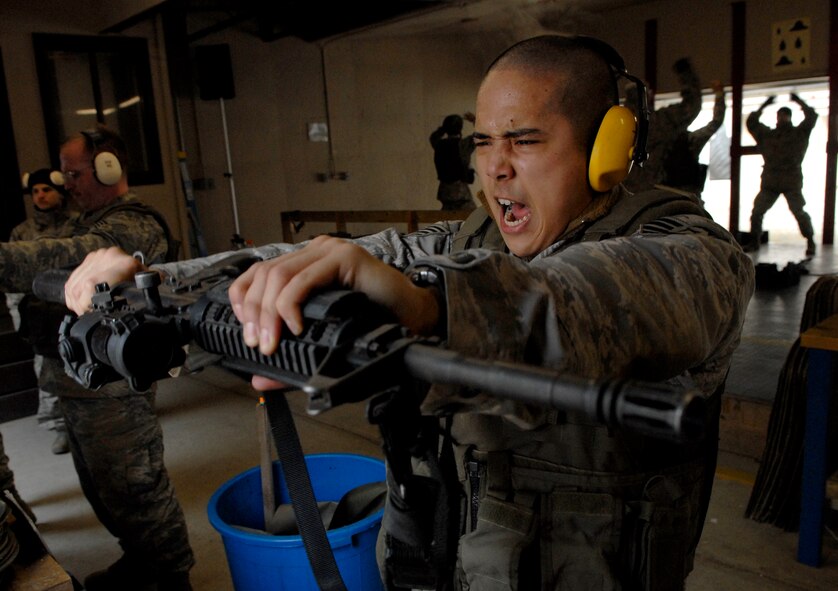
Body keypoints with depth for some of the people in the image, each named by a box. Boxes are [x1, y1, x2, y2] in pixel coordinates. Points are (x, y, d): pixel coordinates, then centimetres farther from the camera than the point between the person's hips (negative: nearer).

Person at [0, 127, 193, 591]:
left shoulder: (132, 228, -19)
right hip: (81, 384, 11)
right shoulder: (95, 221, 17)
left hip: (113, 393, -11)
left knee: (134, 490, 2)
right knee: (102, 487, 22)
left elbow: (62, 261, -36)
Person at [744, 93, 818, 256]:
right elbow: (751, 122, 14)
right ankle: (754, 241, 9)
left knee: (799, 212, -7)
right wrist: (763, 106, 14)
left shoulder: (799, 133, 8)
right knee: (757, 211, 0)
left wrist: (799, 101, 8)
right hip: (770, 182, 3)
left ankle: (810, 242, 2)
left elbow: (812, 117, 0)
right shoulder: (767, 134, 14)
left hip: (792, 181, -3)